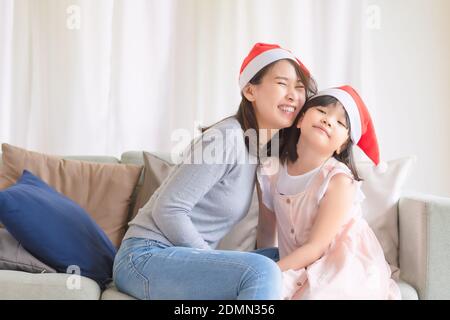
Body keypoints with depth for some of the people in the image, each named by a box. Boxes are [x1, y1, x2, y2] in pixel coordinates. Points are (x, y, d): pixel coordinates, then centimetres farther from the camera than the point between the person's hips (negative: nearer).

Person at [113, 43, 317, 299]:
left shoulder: (257, 146, 10)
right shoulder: (226, 139, -17)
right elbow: (167, 210, -19)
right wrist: (217, 263, -14)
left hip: (185, 257, 9)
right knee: (262, 272, -28)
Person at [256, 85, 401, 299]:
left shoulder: (339, 180, -18)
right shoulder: (272, 171, -4)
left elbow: (314, 248, -18)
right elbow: (265, 231, 5)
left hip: (347, 272, -5)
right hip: (299, 270, 5)